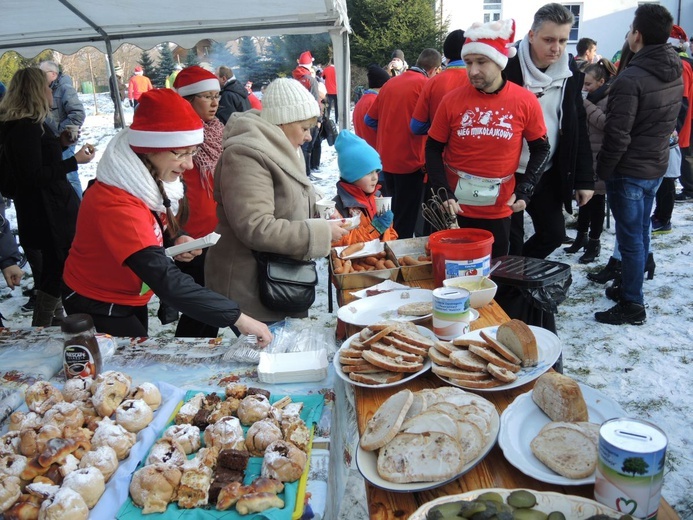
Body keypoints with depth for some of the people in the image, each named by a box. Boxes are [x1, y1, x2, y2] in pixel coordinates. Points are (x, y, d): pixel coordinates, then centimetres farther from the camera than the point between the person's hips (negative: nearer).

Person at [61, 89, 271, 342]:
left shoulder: (150, 180, -9)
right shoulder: (117, 205, -36)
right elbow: (165, 280, -44)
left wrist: (176, 239, -14)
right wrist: (237, 317, -45)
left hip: (131, 299, 8)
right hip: (97, 307, -8)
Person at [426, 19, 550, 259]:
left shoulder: (526, 102, -6)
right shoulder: (452, 100, -7)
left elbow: (541, 150, 5)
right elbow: (433, 150, 0)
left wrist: (524, 190, -8)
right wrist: (444, 193, -12)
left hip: (498, 211, 1)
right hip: (455, 208, 0)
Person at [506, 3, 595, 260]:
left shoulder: (571, 72, 2)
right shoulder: (509, 67, -12)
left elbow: (578, 129, 6)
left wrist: (585, 179, 2)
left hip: (548, 174, 5)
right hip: (509, 173, -5)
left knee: (554, 234, 10)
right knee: (511, 241, 4)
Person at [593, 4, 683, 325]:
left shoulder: (631, 79, -23)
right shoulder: (676, 74, 4)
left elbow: (617, 134, -22)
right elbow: (670, 122, 13)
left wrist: (603, 169, -11)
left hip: (629, 171, -8)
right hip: (656, 167, 8)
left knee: (631, 237, 0)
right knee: (641, 232, 19)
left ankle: (632, 305, 9)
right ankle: (630, 285, 36)